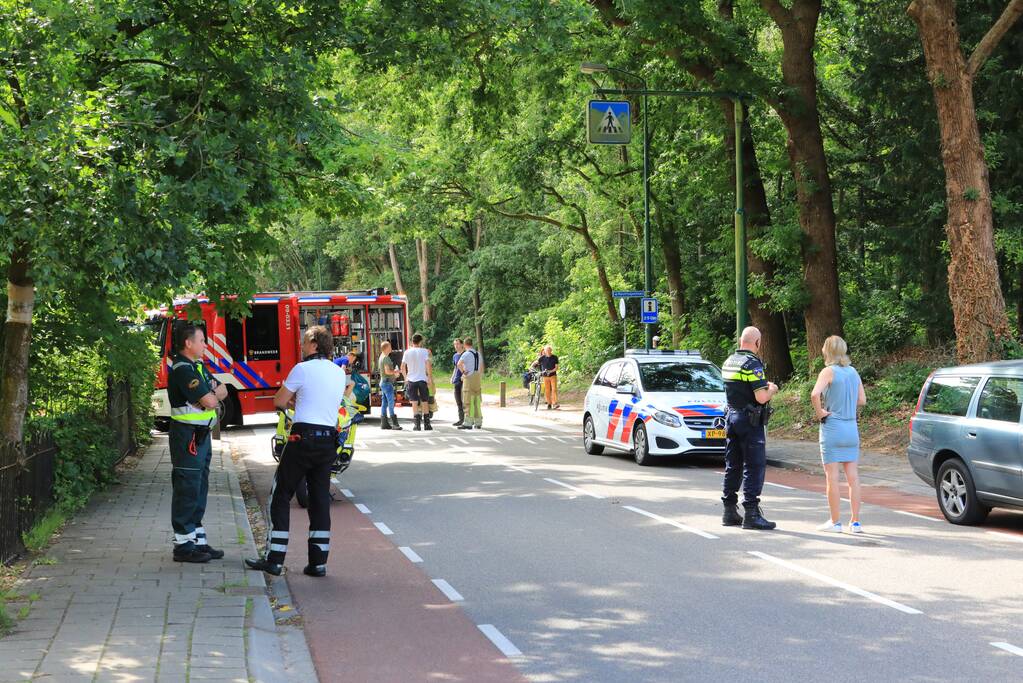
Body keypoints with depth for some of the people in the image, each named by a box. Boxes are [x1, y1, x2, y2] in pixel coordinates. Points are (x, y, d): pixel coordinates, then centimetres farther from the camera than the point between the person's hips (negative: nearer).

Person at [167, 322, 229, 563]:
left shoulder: (198, 366, 15)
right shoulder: (182, 370, -17)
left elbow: (223, 391, 13)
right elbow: (209, 402, -21)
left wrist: (210, 392, -7)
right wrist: (213, 392, 1)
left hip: (201, 435, 10)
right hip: (188, 436, -10)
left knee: (199, 491, 14)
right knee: (186, 490, -6)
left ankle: (198, 541, 21)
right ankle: (184, 546, -2)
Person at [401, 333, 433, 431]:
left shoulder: (407, 352, 2)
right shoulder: (424, 351, -3)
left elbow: (403, 367, 4)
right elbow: (429, 366, -11)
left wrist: (406, 378, 17)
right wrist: (429, 378, -4)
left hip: (411, 380, 1)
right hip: (422, 379, -1)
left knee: (414, 403, 3)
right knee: (425, 402, 9)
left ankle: (416, 424, -4)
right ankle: (426, 424, 12)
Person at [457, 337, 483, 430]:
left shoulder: (466, 354, -10)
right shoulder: (478, 354, 14)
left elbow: (459, 364, -26)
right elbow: (482, 368, 20)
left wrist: (463, 372, -11)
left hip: (469, 378, -7)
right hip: (478, 378, 7)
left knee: (469, 402, -7)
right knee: (477, 402, 9)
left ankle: (468, 423, -10)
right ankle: (478, 423, 12)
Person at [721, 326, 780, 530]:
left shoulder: (729, 362, 10)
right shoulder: (753, 364, -16)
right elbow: (761, 398, -21)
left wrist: (763, 385, 21)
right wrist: (772, 390, 0)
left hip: (732, 417, 8)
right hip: (750, 421, -8)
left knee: (732, 466, 13)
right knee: (754, 466, -5)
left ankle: (730, 511, 18)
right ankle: (751, 514, -7)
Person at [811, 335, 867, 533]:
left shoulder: (829, 372, -11)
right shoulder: (853, 372, 8)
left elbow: (815, 394, -26)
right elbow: (862, 400, 14)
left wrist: (819, 412, -12)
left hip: (832, 427, -6)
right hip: (851, 428, 6)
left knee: (832, 476, 1)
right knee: (853, 476, 8)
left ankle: (835, 522, 4)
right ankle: (855, 522, 9)